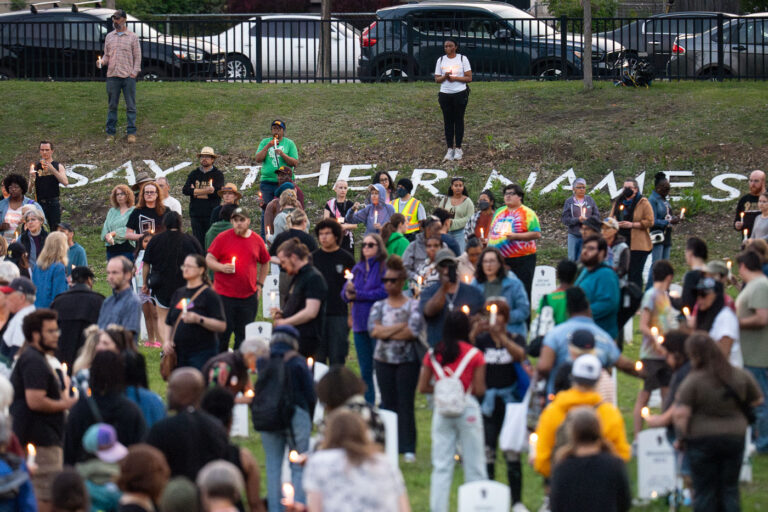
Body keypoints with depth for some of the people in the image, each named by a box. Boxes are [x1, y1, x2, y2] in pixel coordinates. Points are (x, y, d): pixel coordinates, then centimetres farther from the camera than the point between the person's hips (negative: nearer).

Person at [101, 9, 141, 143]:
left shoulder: (133, 37, 4)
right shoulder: (109, 37, 13)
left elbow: (137, 57, 4)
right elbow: (107, 55, 18)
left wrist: (135, 72, -7)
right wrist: (103, 61, -4)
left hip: (128, 76, -3)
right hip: (112, 76, 3)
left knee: (130, 106, -1)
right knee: (112, 106, 5)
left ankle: (131, 132, 4)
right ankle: (110, 133, 9)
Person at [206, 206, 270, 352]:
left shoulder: (257, 240, 7)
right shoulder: (222, 238, -2)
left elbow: (265, 263, 21)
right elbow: (209, 260, -1)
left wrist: (259, 284, 13)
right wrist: (222, 267, -19)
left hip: (249, 296, 3)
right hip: (224, 295, -3)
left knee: (244, 335, 8)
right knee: (223, 333, -1)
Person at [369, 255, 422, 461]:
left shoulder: (413, 305, -2)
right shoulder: (379, 306, 8)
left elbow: (413, 332, -15)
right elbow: (373, 330, -7)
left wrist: (385, 332, -10)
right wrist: (400, 326, -13)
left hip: (408, 361, -3)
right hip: (383, 359, 3)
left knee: (406, 404, -4)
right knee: (388, 403, 6)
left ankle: (408, 448, -2)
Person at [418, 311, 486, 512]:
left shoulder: (433, 354, 0)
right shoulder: (474, 355, -8)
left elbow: (423, 387, -1)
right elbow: (479, 390, -10)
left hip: (442, 411, 2)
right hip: (468, 409, -2)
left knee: (441, 467, 6)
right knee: (474, 465, 6)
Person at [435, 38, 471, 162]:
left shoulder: (462, 59, -1)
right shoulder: (441, 60, 8)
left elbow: (469, 78, -4)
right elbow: (437, 79, 7)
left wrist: (455, 78, -16)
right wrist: (445, 77, -14)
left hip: (460, 94, -3)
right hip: (445, 94, 3)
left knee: (459, 121, 2)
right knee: (448, 121, 3)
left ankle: (458, 149, 9)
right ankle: (450, 149, 7)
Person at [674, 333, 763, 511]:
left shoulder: (692, 381, -15)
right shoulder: (741, 376, -1)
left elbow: (681, 414, -18)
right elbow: (758, 401, 10)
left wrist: (682, 436, -3)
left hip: (702, 440, -4)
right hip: (735, 437, 4)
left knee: (704, 490, 6)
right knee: (729, 489, 12)